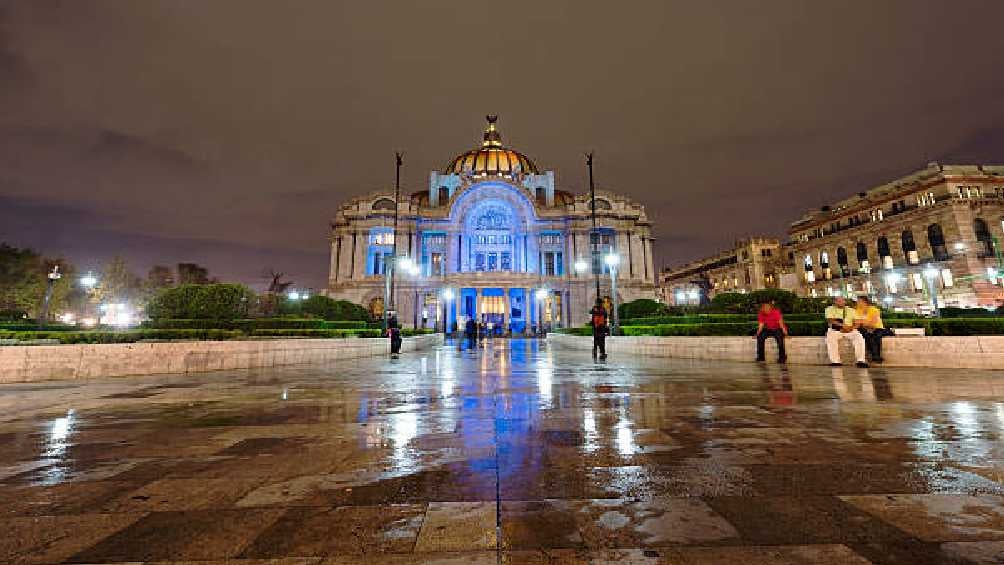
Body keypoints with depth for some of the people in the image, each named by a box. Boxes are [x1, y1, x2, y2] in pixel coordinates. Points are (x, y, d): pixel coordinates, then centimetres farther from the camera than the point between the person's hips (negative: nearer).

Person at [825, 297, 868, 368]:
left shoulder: (851, 310, 18)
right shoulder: (830, 309, 9)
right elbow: (830, 320, -6)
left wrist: (851, 327, -14)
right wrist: (843, 325, -20)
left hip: (850, 331, 3)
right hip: (835, 330, -3)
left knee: (859, 337, -29)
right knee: (831, 338, -34)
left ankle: (860, 361, -26)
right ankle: (835, 361, -33)